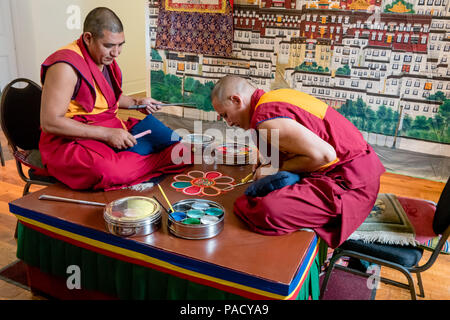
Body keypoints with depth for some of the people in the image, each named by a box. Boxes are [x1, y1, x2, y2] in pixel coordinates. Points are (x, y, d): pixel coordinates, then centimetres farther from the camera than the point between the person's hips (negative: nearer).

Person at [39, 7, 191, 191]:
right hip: (70, 142, -8)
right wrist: (107, 134, -25)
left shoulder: (105, 58, 10)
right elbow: (49, 122, -23)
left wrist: (136, 103, 11)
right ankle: (168, 159, -25)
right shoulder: (66, 66, -18)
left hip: (111, 131, 8)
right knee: (107, 171, -39)